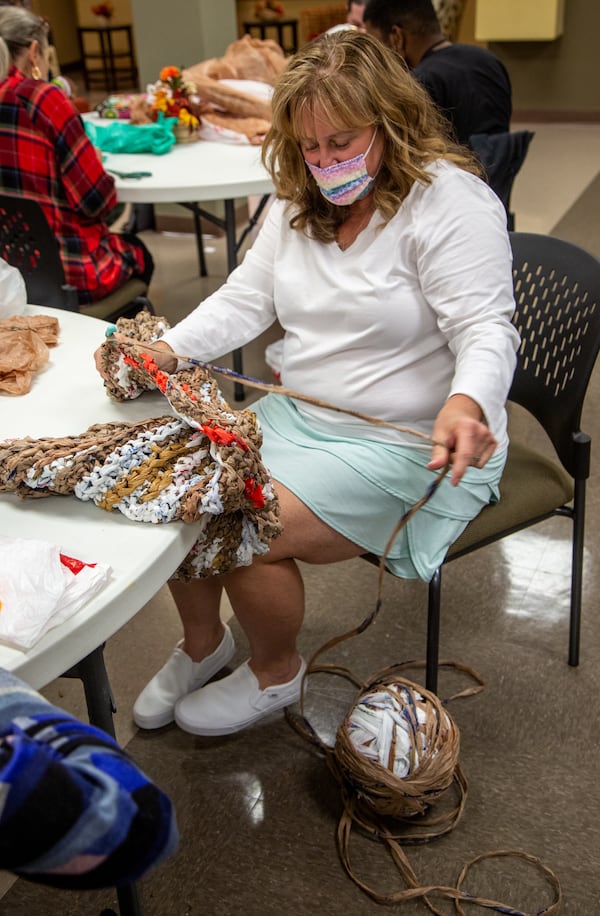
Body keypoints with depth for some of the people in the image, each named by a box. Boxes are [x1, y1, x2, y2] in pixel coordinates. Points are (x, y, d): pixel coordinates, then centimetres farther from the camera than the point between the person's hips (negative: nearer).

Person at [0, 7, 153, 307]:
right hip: (68, 272, -6)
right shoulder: (42, 98, -18)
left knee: (124, 244, 34)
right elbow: (95, 200, -16)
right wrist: (91, 164, 5)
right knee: (138, 252, 29)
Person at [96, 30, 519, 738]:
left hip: (411, 445, -7)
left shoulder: (449, 200, -15)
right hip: (298, 416, 8)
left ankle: (275, 675, 12)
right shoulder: (299, 201, 8)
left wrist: (466, 406, -43)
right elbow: (245, 298, 5)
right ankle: (201, 644, 21)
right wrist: (166, 350, -11)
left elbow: (485, 330, -22)